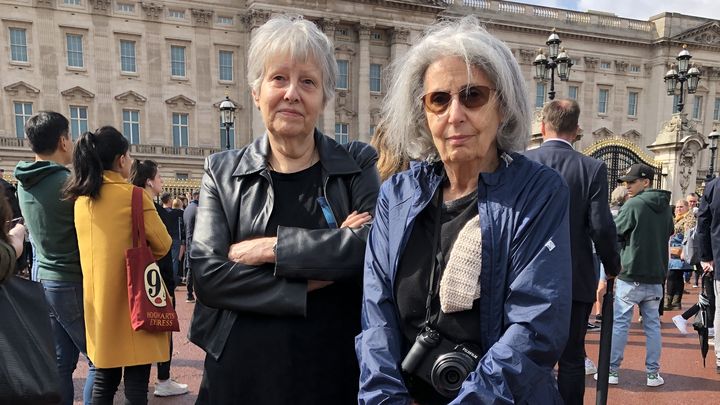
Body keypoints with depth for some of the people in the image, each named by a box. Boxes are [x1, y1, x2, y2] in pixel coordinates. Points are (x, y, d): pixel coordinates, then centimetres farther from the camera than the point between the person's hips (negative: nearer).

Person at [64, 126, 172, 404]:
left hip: (98, 296, 7)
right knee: (136, 381, 2)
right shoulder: (132, 194, -12)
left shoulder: (81, 198, 7)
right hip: (132, 296, -7)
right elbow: (162, 244, -7)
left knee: (104, 379, 17)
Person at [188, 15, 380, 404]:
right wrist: (310, 285, -17)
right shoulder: (222, 171, 1)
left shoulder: (357, 164, -1)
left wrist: (270, 247, -17)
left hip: (334, 372, 0)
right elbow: (207, 275, -10)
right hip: (242, 374, 1)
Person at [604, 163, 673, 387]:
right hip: (656, 277, 6)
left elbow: (614, 233, -6)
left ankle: (612, 371, 8)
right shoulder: (665, 207, 7)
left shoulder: (634, 204, -13)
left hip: (630, 276, -6)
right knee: (652, 325, 12)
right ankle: (653, 374, 18)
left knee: (619, 323, 2)